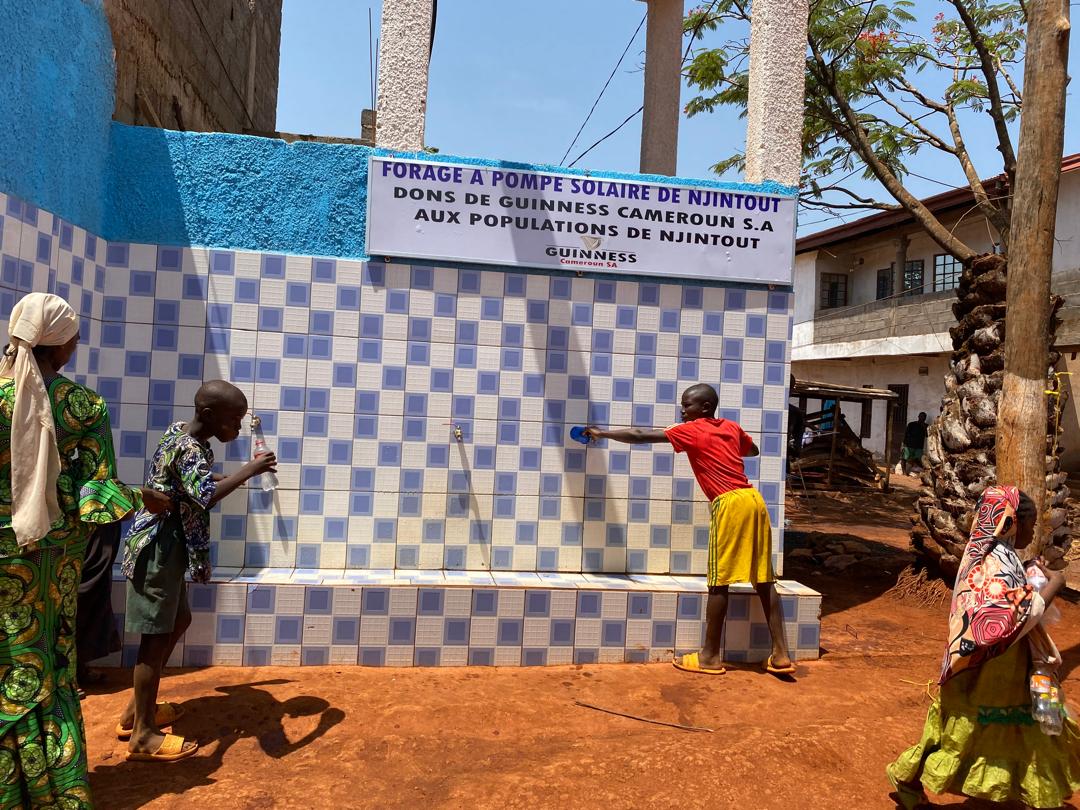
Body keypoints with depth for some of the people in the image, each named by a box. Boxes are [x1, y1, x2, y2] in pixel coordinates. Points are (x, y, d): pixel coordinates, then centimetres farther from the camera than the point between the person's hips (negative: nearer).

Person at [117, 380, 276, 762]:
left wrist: (228, 475, 15)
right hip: (158, 549, -11)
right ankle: (143, 735, 11)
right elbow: (205, 497, -42)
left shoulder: (181, 431, 7)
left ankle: (137, 709, 33)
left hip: (167, 547, 11)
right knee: (157, 636, -1)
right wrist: (248, 471, -32)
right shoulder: (189, 448, -24)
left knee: (179, 620, 20)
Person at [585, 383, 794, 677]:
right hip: (754, 499, 7)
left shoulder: (691, 431, 0)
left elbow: (640, 436, 3)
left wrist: (602, 433, 13)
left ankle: (710, 656, 8)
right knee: (763, 578, 10)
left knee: (719, 581, 0)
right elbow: (753, 450, 40)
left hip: (730, 503, -7)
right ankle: (780, 654, 13)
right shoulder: (732, 427, 18)